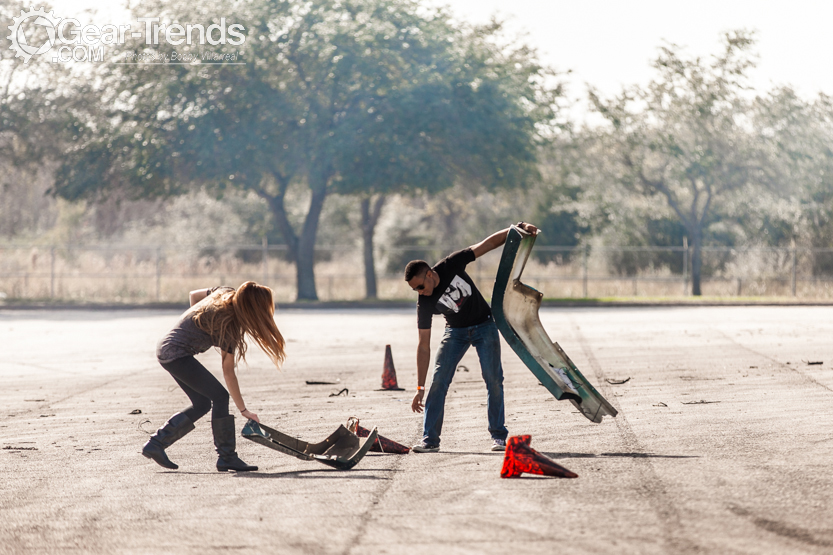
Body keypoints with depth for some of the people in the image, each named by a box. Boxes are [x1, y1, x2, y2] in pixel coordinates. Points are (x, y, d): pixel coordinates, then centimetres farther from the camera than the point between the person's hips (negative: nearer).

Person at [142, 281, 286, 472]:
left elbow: (194, 295, 19)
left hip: (166, 348, 10)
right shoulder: (228, 325, -21)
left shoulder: (225, 293, 1)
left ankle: (155, 444, 14)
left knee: (202, 403, 11)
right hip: (177, 354, -10)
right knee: (219, 396, -10)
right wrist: (243, 409, -14)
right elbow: (228, 372, -18)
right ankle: (226, 457, -7)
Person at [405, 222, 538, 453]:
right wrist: (420, 388, -20)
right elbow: (424, 345, -18)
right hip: (456, 332, 0)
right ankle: (430, 439, -10)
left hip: (484, 325, 0)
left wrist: (519, 228, -24)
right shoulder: (424, 303, -22)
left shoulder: (451, 266, -24)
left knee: (493, 379, -8)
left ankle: (498, 435, 1)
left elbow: (488, 243, -16)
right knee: (438, 380, -13)